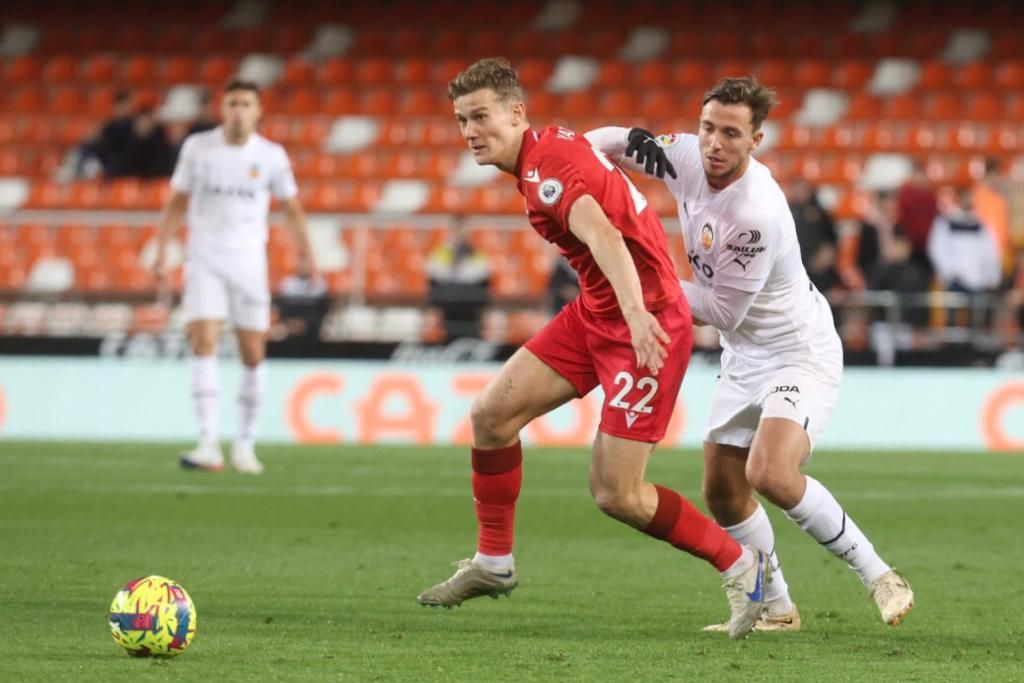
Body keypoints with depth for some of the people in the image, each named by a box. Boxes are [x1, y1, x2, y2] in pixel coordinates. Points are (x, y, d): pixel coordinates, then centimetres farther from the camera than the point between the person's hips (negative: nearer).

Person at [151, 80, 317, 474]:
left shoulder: (271, 156, 0)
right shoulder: (197, 148, 0)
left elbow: (292, 208, 8)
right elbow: (177, 203, 8)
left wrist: (306, 252, -4)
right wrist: (161, 252, 1)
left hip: (249, 264, 1)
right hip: (204, 262, -1)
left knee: (253, 354, 1)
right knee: (203, 343, -16)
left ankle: (244, 444, 16)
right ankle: (209, 445, -21)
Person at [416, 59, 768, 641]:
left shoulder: (548, 163, -22)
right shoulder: (550, 151, 8)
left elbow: (602, 235, -38)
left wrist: (638, 315, -54)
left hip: (646, 325, -10)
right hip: (595, 313, 10)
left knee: (616, 494, -11)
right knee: (492, 413, 5)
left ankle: (740, 564, 7)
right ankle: (495, 563, 19)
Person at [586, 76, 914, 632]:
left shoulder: (755, 214, -31)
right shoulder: (688, 157, -9)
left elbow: (723, 311, -23)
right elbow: (621, 140, 9)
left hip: (800, 355, -9)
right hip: (744, 358, 9)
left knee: (771, 474, -28)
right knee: (722, 493, 9)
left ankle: (877, 576, -14)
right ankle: (777, 610, 24)